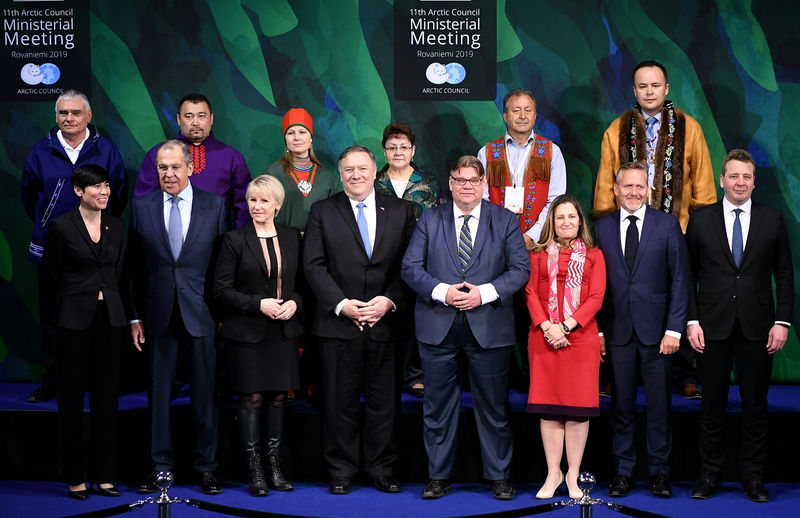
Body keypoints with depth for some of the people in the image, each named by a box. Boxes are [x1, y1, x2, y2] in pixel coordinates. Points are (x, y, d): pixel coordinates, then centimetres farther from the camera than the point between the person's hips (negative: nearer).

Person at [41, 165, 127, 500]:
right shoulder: (62, 227, -6)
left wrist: (107, 299, 14)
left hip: (109, 318, 4)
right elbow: (50, 275, 2)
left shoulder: (116, 227, 8)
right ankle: (75, 478, 10)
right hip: (75, 320, -4)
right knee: (72, 397, 2)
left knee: (106, 397, 6)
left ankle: (103, 475, 14)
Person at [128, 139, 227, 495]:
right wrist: (135, 316, 2)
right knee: (159, 393, 7)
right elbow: (135, 268, 6)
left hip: (200, 313, -1)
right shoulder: (142, 207, 6)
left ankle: (206, 466, 16)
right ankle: (161, 465, 18)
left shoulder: (214, 206, 2)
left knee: (204, 393, 5)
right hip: (158, 314, 1)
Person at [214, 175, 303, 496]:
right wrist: (259, 304, -15)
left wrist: (294, 302, -7)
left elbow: (302, 281, 13)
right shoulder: (235, 240, -3)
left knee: (278, 397, 6)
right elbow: (221, 289, -6)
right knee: (251, 399, -2)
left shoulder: (292, 238, 7)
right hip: (247, 332, -3)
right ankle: (254, 470, 6)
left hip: (283, 331, 3)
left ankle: (275, 465, 16)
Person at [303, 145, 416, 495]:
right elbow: (314, 266, 0)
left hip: (385, 322, 1)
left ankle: (381, 470, 17)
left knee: (383, 401, 6)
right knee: (341, 402, 4)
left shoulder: (400, 211, 9)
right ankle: (341, 472, 15)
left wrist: (389, 301, -9)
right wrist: (342, 304, -10)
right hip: (339, 323, -1)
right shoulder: (322, 212, 6)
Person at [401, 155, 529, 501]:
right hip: (438, 327, 1)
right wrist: (442, 292, -15)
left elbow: (520, 269, -1)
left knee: (493, 405, 6)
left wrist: (484, 293, -15)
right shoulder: (430, 220, 7)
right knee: (438, 404, 6)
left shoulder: (505, 221, 5)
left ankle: (499, 476, 18)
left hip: (488, 326, -1)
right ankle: (439, 476, 17)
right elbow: (411, 267, 1)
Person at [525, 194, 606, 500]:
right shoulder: (539, 254, 12)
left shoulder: (593, 255, 9)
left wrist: (566, 326, -11)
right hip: (544, 337, 1)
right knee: (548, 407, 1)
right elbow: (531, 292, 4)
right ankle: (553, 474, 9)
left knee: (578, 406, -1)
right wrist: (547, 327, -12)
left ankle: (573, 475, 7)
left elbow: (596, 297, 0)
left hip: (581, 337, -1)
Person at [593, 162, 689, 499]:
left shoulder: (667, 224, 2)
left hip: (656, 330, -1)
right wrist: (596, 330, 1)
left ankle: (659, 471, 15)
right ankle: (623, 472, 16)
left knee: (659, 405, 3)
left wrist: (674, 329, -7)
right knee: (621, 405, 6)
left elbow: (680, 279, -1)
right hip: (617, 330, 1)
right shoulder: (602, 228, 7)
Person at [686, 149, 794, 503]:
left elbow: (784, 274, 6)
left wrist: (782, 321, -2)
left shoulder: (772, 219, 5)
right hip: (713, 327, 0)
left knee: (755, 404, 5)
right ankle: (709, 475, 14)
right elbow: (689, 274, 5)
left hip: (757, 327, 0)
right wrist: (691, 321, -3)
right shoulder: (701, 220, 5)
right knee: (712, 404, 5)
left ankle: (753, 476, 15)